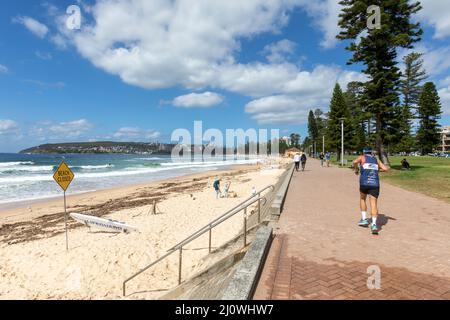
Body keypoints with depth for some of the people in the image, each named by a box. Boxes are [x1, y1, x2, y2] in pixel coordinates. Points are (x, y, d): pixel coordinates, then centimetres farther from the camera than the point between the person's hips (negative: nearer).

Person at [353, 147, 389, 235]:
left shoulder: (362, 157, 14)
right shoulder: (376, 159, 22)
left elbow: (355, 162, -9)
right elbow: (386, 168, 13)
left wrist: (356, 170, 8)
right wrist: (377, 169, 29)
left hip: (364, 183, -1)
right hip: (375, 184, 1)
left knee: (362, 199, 23)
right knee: (374, 204, -2)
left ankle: (364, 219, 20)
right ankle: (374, 224, -16)